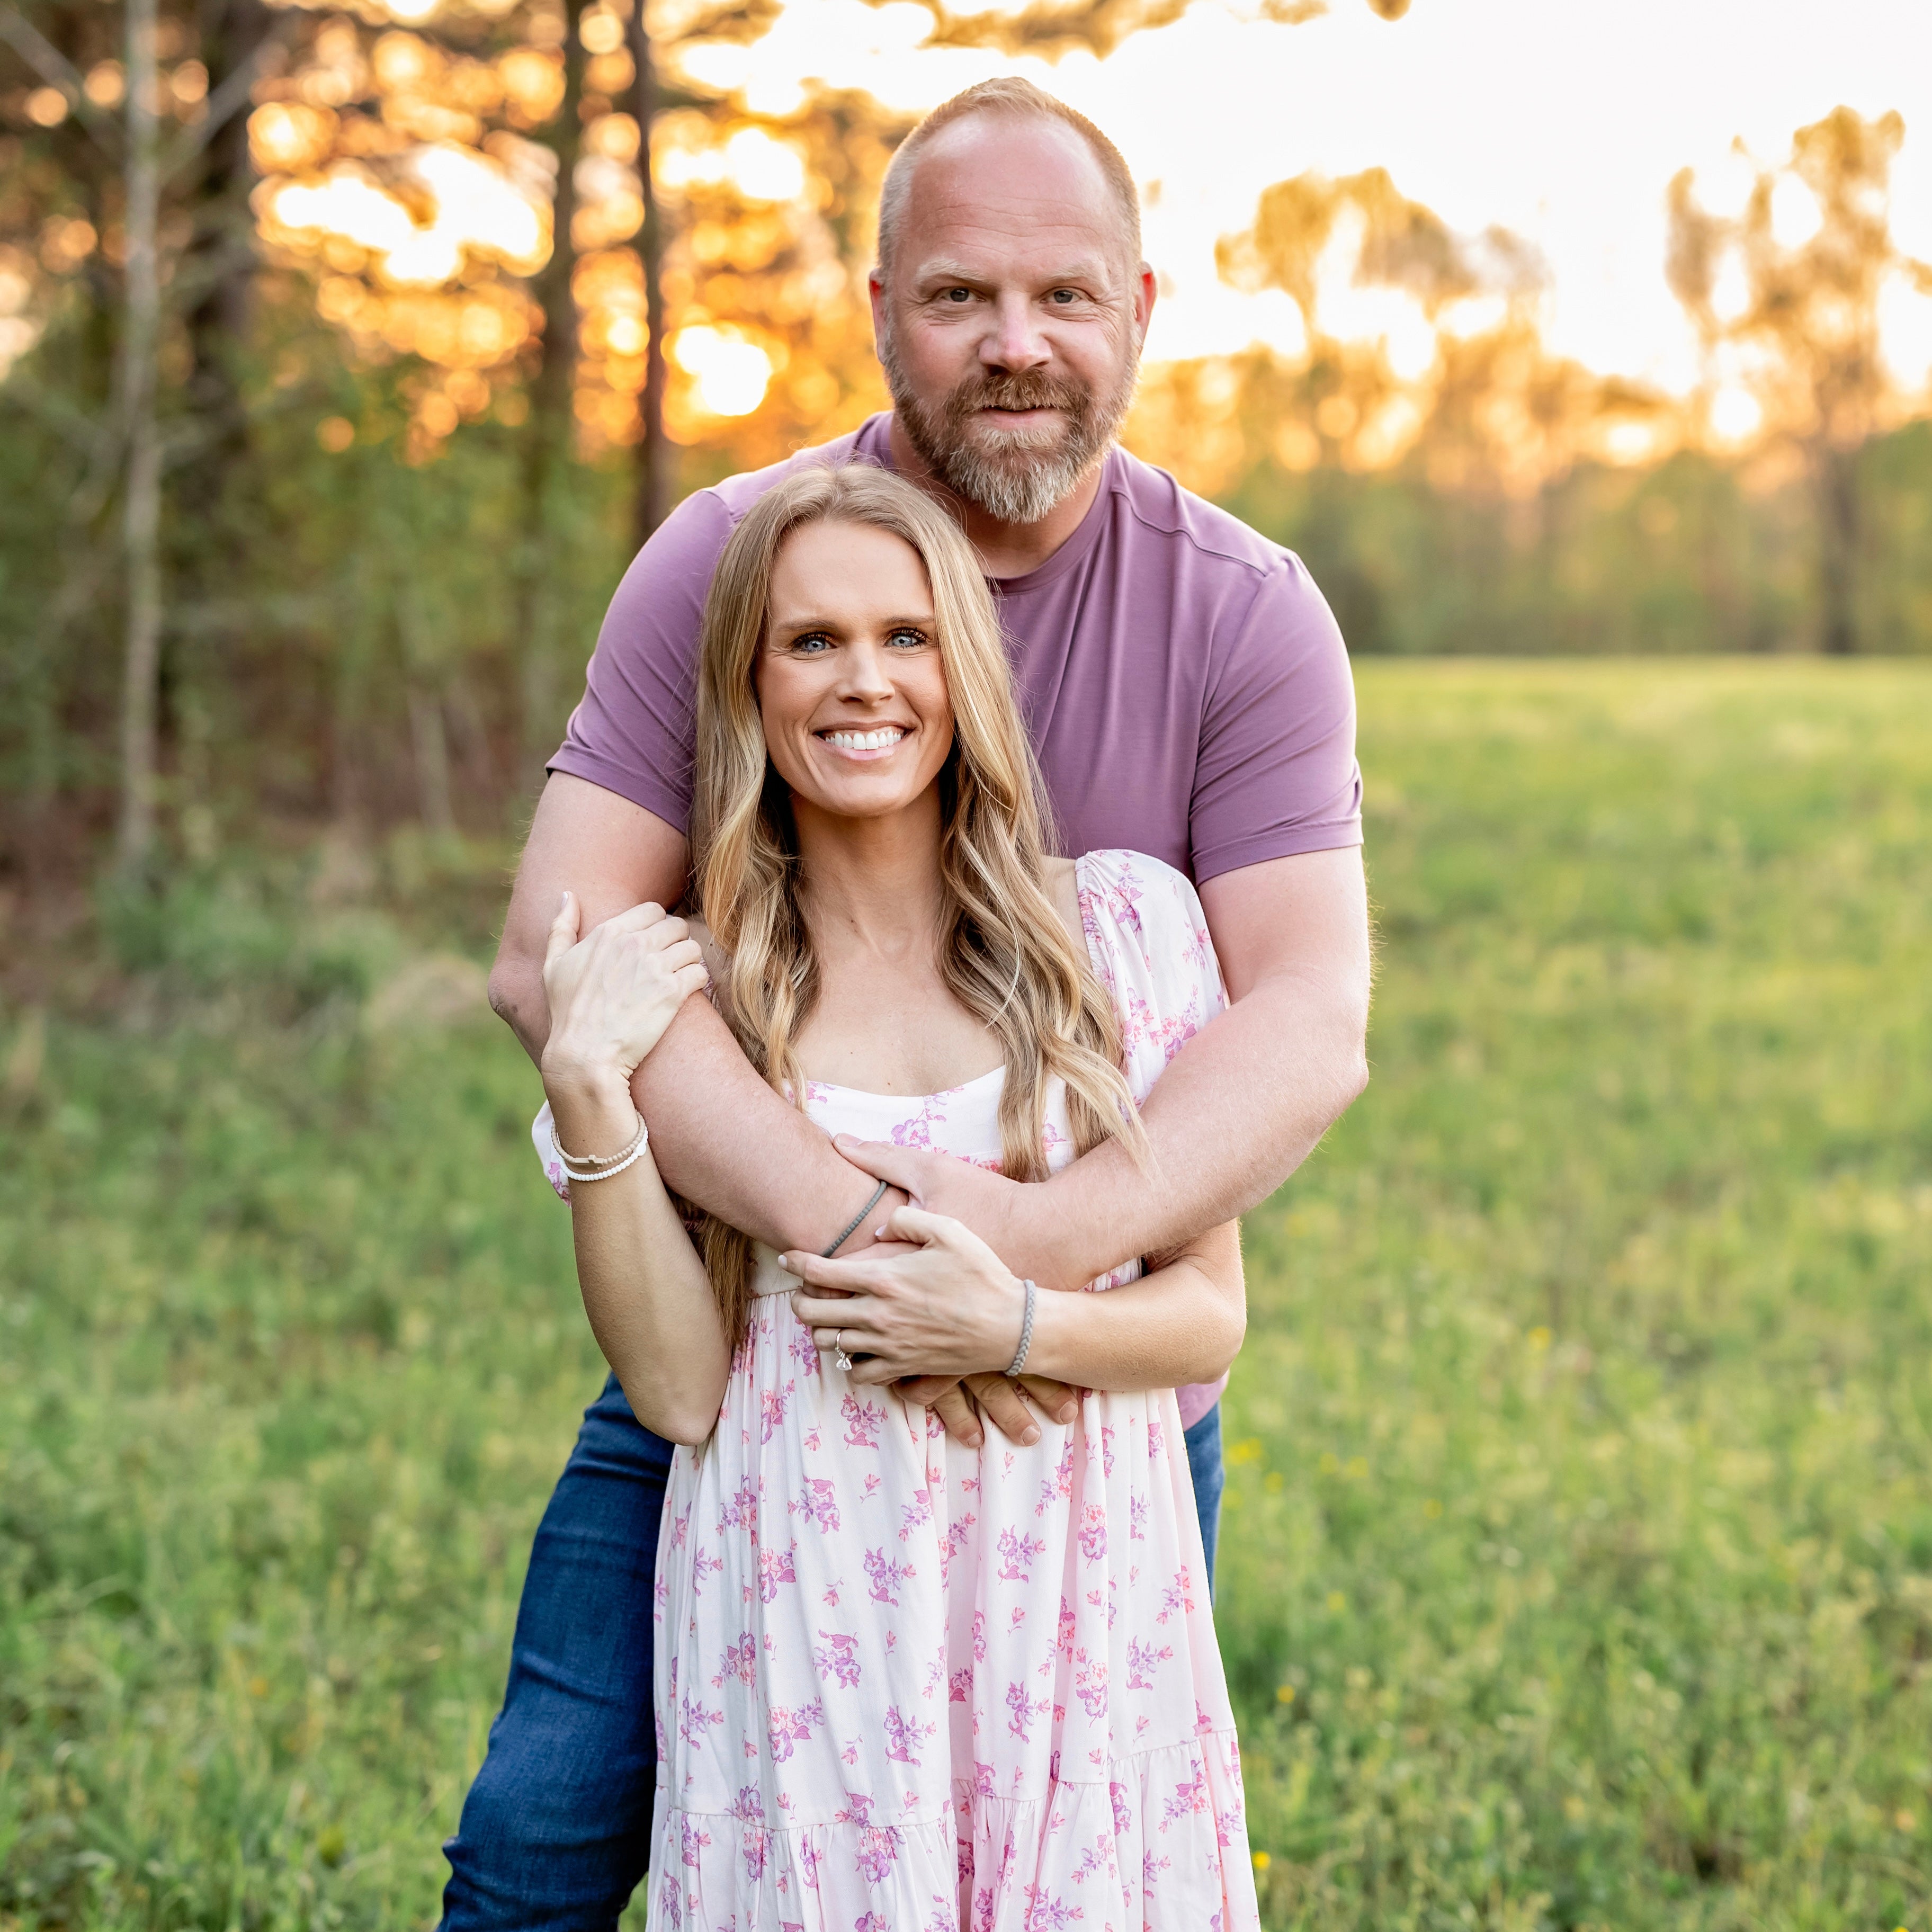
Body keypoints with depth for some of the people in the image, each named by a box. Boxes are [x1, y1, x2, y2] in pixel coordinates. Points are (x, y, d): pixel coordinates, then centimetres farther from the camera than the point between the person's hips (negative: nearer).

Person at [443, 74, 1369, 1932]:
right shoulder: (726, 561, -8)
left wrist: (1068, 1231, -34)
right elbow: (556, 951, -18)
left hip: (1105, 1376, 1)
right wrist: (850, 1220, -32)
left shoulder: (1245, 615, -6)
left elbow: (1309, 1021, -15)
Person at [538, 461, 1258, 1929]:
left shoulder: (1123, 920, 3)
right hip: (802, 1637, 0)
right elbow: (678, 1389, -4)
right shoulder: (685, 994, 2)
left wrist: (1014, 1326, -14)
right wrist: (588, 1097, -13)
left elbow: (1211, 1314, 5)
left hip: (1080, 1622, 1)